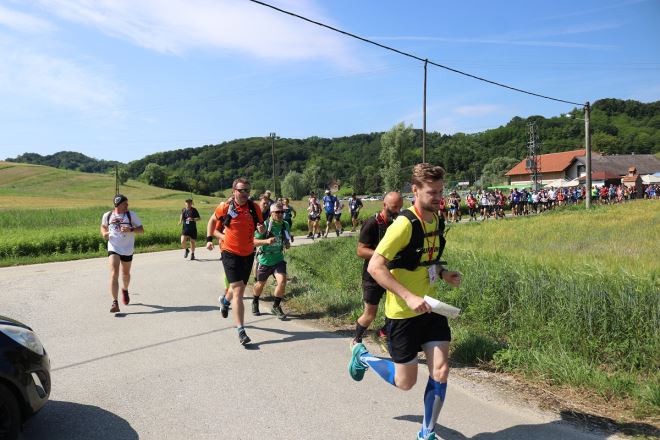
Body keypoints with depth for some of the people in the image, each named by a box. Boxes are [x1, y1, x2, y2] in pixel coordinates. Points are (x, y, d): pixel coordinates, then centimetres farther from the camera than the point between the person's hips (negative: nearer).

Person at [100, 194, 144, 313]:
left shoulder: (131, 215, -4)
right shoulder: (107, 216, 0)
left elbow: (141, 230, -5)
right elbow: (103, 226, 19)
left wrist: (130, 229, -23)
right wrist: (104, 233, -2)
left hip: (127, 249, 1)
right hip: (113, 249, -1)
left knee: (126, 274, 18)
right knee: (114, 274, -16)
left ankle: (124, 290, 50)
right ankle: (115, 303, -18)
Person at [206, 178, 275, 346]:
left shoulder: (255, 208, -1)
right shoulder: (225, 207, -8)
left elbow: (261, 228, 10)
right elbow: (212, 220, 11)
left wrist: (262, 229, -13)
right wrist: (209, 239, 3)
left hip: (248, 253, 4)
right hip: (230, 252, -4)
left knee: (239, 288, 19)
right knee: (238, 290, -14)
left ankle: (225, 300, 55)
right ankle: (241, 331, -13)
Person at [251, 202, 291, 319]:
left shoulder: (285, 225, -2)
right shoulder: (264, 225, -15)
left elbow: (287, 246, 10)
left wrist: (287, 243, -13)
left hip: (278, 259, 2)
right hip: (264, 260, -2)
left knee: (282, 281, -17)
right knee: (260, 284, 14)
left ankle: (276, 306, 5)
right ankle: (255, 303, 45)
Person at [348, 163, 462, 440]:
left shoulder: (437, 220, 4)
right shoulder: (404, 224, -22)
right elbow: (375, 267, -23)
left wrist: (443, 273, 0)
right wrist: (409, 297, -29)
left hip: (429, 308, 7)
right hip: (403, 312, -6)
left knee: (440, 372, -1)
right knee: (405, 382, 7)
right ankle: (362, 356, 35)